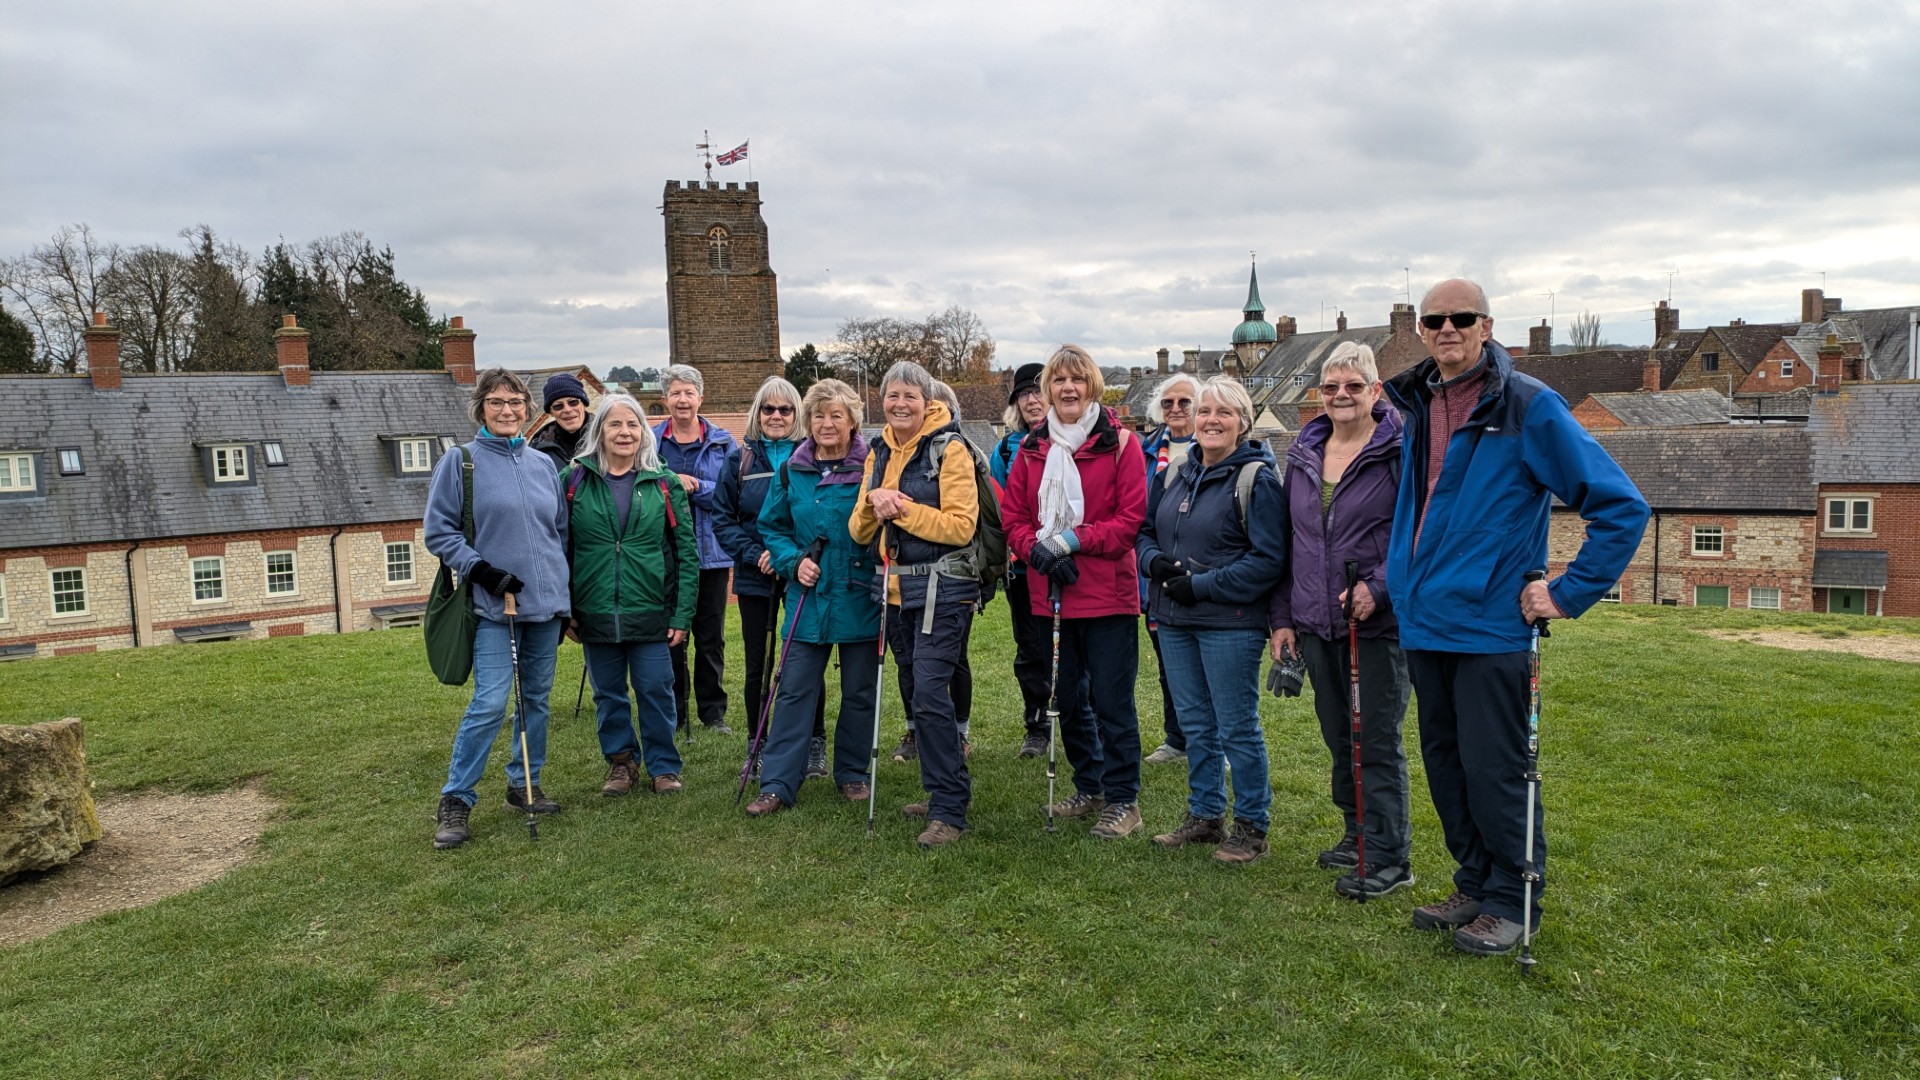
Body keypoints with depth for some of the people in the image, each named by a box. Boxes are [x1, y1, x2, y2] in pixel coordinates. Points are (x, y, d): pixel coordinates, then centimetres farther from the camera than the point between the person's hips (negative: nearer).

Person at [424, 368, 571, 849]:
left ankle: (524, 786, 26)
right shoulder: (460, 462, -2)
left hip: (546, 604, 5)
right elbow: (438, 531, -3)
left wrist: (564, 595, 15)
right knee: (489, 704, -10)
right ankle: (455, 801, 3)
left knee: (537, 700, 11)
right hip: (494, 608, -5)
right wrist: (482, 570, -14)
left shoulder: (543, 464, 11)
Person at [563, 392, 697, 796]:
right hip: (595, 612, 1)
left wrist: (683, 613, -5)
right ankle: (621, 762, 29)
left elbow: (686, 551, 0)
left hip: (650, 611, -1)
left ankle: (663, 766, 20)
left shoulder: (664, 483, 1)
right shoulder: (574, 480, 2)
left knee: (656, 691, 4)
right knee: (608, 694, 12)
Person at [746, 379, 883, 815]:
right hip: (808, 599, 2)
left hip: (861, 599, -2)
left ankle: (852, 773, 27)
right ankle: (778, 783, 8)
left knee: (859, 692, 10)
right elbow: (772, 527, 12)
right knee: (795, 691, 2)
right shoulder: (791, 472, 4)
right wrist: (794, 561, -5)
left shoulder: (871, 469, -5)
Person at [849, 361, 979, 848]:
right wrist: (873, 505, -11)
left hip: (943, 589, -8)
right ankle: (942, 791, 28)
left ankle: (950, 811, -4)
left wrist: (903, 508, -17)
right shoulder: (879, 452, 13)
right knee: (916, 693, 14)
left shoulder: (949, 448, -8)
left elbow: (962, 526, -16)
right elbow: (859, 531, 10)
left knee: (929, 694, -13)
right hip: (897, 589, 8)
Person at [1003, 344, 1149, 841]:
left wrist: (1073, 540, -16)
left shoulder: (1119, 442, -4)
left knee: (1111, 700, 0)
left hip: (1108, 592, -5)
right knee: (1066, 698, 15)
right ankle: (1089, 787, 32)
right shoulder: (1032, 447, 10)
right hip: (1051, 593, 5)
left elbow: (1131, 519, -9)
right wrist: (1038, 548, -11)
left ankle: (1123, 799, 14)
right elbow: (1013, 516, 8)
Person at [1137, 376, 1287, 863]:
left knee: (1238, 727, 2)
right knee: (1194, 723, 15)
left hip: (1230, 623, -7)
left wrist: (1201, 585, -19)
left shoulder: (1256, 478, -10)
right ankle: (1204, 815, 29)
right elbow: (1145, 531, 17)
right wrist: (1155, 560, -6)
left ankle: (1251, 826, 16)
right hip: (1174, 621, 7)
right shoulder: (1176, 473, 11)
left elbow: (1269, 559, -16)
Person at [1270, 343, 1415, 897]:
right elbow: (1288, 542, 14)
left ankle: (1389, 857, 11)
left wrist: (1377, 585, -21)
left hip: (1380, 622, -6)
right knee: (1338, 736, 15)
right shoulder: (1303, 454, 11)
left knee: (1378, 741, 0)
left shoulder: (1401, 450, -7)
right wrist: (1283, 616, 11)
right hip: (1316, 622, 6)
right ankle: (1357, 834, 31)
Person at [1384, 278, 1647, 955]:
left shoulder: (1529, 407, -10)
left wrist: (1566, 594, -12)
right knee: (1443, 765, 14)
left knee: (1492, 771, 0)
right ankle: (1475, 885, 30)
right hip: (1423, 622, 7)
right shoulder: (1414, 408, 10)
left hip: (1490, 625, -6)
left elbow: (1621, 507, -10)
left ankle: (1512, 902, 18)